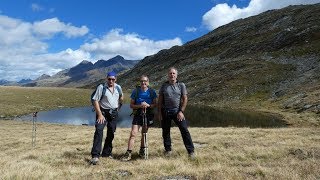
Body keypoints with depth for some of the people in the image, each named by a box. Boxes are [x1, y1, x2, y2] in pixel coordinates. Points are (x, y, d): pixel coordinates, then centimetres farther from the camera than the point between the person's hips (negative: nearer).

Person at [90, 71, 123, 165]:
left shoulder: (118, 87, 5)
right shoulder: (101, 87, -10)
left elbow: (121, 97, 24)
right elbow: (95, 101, -13)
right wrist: (100, 114, -19)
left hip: (114, 113, 5)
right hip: (103, 112, -5)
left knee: (111, 133, 10)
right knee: (99, 131, -20)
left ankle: (107, 153, 25)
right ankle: (95, 155, -19)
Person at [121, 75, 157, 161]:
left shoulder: (152, 92, 2)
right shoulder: (136, 91, -1)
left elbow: (155, 104, 4)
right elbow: (131, 105, 0)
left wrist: (148, 105, -16)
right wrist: (140, 106, -17)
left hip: (148, 115, 1)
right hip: (138, 115, -1)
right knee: (133, 134, -11)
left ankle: (142, 151, 31)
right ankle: (128, 153, -5)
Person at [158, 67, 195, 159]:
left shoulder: (181, 85, 1)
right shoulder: (164, 86, 5)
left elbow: (185, 99, -2)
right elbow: (160, 100, 6)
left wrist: (181, 111, -11)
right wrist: (159, 113, 0)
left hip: (177, 111, -2)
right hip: (165, 112, 2)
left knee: (184, 130, -5)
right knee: (165, 132, 9)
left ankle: (191, 151, 4)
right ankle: (168, 150, 26)